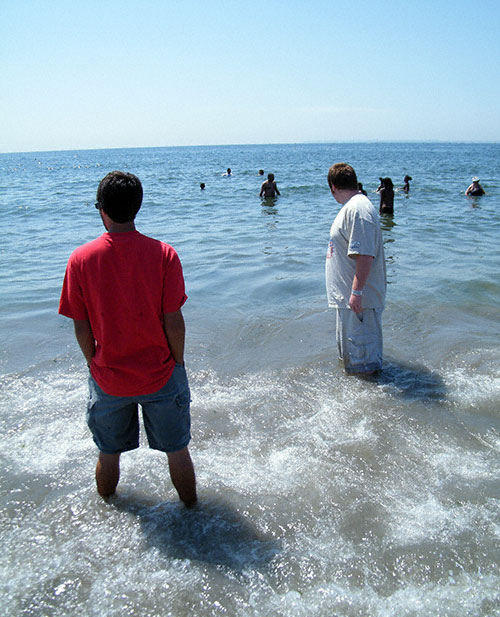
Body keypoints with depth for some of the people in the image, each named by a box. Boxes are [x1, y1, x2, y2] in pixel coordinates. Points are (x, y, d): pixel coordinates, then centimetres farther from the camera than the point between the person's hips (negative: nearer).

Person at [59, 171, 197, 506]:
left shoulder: (80, 259, -11)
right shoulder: (163, 254, -15)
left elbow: (81, 327, -6)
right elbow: (173, 321, -13)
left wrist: (95, 365, 10)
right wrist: (178, 363, 2)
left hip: (108, 378, 2)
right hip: (161, 376, -1)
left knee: (108, 454, 23)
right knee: (177, 451, 17)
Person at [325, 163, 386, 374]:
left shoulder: (357, 209, -22)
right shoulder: (352, 206, 13)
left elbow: (365, 256, -28)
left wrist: (357, 292, -28)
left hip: (358, 298, -11)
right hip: (348, 294, 11)